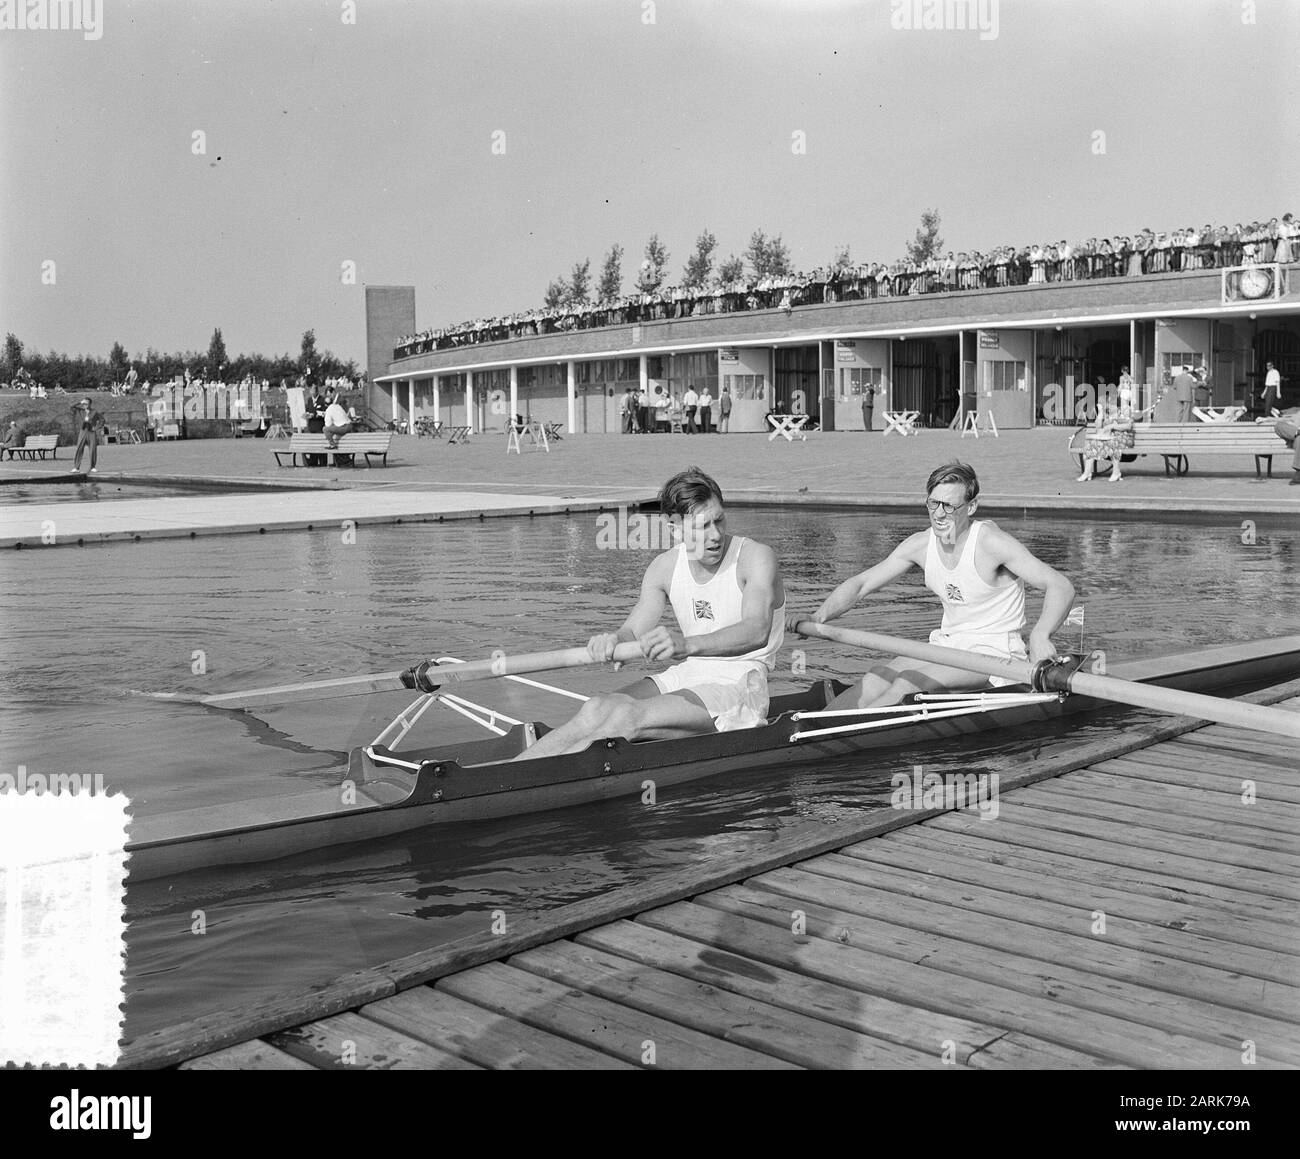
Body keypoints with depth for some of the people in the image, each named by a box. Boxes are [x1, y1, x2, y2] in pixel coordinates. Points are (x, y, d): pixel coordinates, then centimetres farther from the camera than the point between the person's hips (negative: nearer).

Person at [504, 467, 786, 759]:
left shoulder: (756, 557, -11)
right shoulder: (664, 566, 6)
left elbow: (757, 631, -29)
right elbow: (633, 631, 0)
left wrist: (688, 644, -47)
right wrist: (612, 640, -27)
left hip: (739, 687, -5)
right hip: (685, 676, 5)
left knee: (627, 718, -27)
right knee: (597, 709, -22)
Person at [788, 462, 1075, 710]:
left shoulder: (991, 542, -19)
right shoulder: (920, 544, -1)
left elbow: (1061, 586, -24)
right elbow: (861, 584, 2)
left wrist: (1040, 634, -43)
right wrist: (818, 617, -17)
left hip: (994, 652, -5)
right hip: (947, 645, 6)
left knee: (908, 684, -27)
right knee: (877, 679, -19)